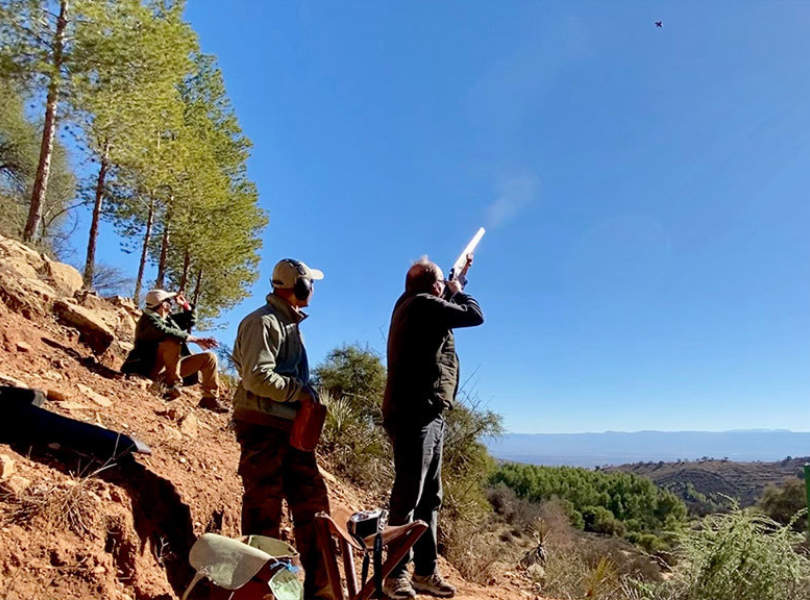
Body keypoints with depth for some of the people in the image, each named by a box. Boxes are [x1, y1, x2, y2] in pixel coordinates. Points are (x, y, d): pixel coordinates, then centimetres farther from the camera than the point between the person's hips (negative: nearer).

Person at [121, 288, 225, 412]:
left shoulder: (169, 318, 16)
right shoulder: (149, 320, -11)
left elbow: (191, 320, 28)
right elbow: (168, 333, -29)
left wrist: (185, 304, 11)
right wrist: (197, 340, -29)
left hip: (174, 365, 8)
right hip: (154, 370, -8)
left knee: (209, 357, 2)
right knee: (173, 342, -32)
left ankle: (210, 398, 2)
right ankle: (173, 383, -29)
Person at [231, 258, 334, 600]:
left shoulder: (290, 324, 19)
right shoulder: (264, 322, -12)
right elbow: (257, 377, -22)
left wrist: (307, 399, 10)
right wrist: (300, 392, -14)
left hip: (291, 429, 10)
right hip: (262, 428, -9)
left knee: (312, 502, 10)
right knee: (264, 511, 0)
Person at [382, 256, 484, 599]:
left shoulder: (413, 306, 17)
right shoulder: (422, 304, -12)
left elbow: (446, 306, 37)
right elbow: (474, 314, -10)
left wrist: (460, 277, 39)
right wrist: (458, 289, 8)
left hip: (427, 417, 10)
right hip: (416, 415, -10)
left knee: (429, 499, 12)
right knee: (408, 497, -5)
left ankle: (425, 572, 19)